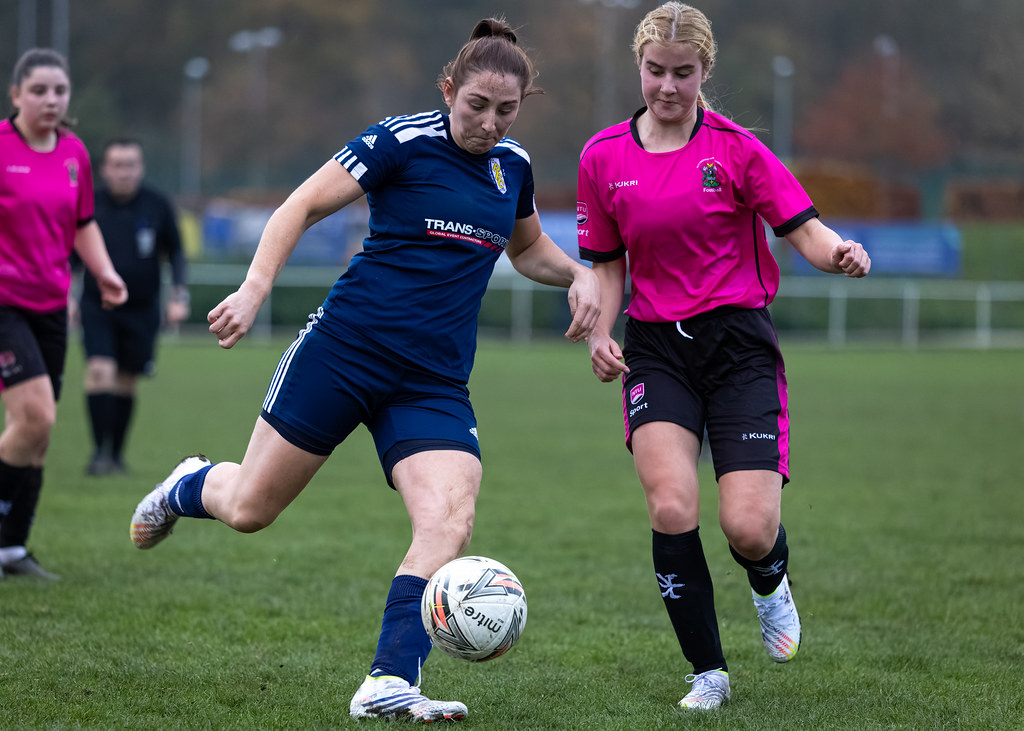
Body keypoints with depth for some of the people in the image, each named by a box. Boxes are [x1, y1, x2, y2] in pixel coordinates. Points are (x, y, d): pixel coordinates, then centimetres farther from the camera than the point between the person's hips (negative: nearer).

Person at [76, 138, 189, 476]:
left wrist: (179, 295, 0)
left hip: (142, 309, 2)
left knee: (127, 383, 8)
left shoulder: (158, 205, -3)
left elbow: (175, 251, 9)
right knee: (100, 371, -19)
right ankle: (100, 452, -13)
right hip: (97, 306, -2)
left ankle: (116, 454, 23)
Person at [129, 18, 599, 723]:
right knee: (249, 508, 5)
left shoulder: (513, 164, 9)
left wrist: (579, 273, 7)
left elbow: (528, 248, 27)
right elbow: (301, 208, -7)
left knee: (449, 519, -21)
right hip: (345, 348, -4)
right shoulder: (400, 142, -10)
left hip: (434, 385, 4)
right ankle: (192, 485, 41)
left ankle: (388, 684, -22)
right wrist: (256, 287, -19)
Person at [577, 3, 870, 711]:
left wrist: (841, 253, -31)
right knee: (671, 507, -21)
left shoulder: (736, 149, -3)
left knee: (749, 529, -12)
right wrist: (600, 332, -2)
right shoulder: (604, 157, 5)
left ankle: (771, 581, 28)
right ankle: (708, 672, -3)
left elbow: (806, 232, -8)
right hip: (655, 348, 2)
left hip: (739, 342, -2)